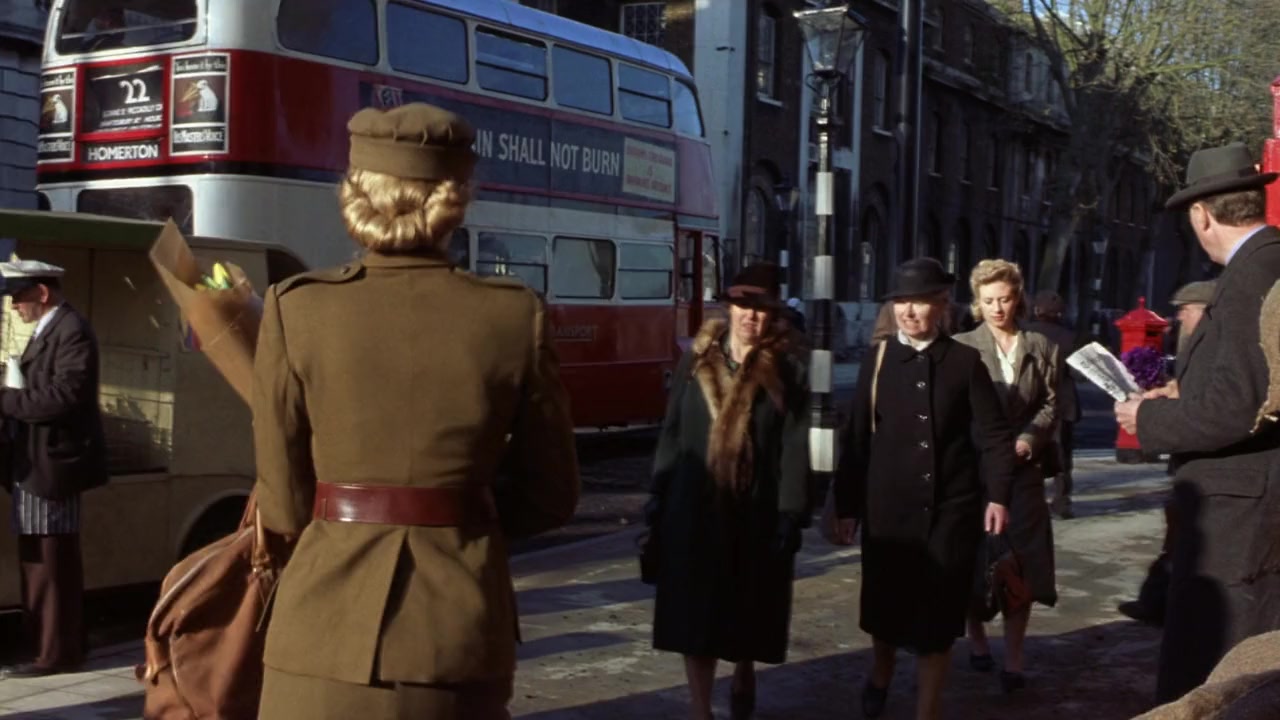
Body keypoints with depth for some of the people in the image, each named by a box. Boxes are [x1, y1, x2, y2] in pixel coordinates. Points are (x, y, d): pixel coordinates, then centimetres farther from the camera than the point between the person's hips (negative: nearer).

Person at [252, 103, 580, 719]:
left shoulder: (296, 309, -6)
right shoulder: (516, 317, -4)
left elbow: (285, 505, -1)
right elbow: (549, 497, 3)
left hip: (330, 628, -1)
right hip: (460, 631, 1)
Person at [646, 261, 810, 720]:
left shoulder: (788, 370, -2)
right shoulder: (697, 360, 5)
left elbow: (795, 448, -6)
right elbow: (671, 431, 6)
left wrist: (791, 514, -11)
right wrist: (658, 495, 2)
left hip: (758, 510, -1)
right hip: (695, 506, 1)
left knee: (750, 608, 13)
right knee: (695, 611, 1)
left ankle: (744, 678, 41)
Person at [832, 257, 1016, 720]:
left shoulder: (966, 361, 0)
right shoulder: (877, 361, 2)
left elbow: (993, 435, 0)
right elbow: (855, 439, 2)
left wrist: (998, 495, -10)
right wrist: (847, 506, 1)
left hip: (951, 511, -1)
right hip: (889, 509, 1)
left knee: (937, 618, 6)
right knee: (886, 609, 14)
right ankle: (881, 674, 45)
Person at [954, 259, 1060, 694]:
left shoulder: (1042, 349, 10)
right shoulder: (961, 347, 1)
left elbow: (1050, 406, 5)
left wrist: (1026, 441, -11)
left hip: (1023, 468, 2)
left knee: (1019, 561, 0)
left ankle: (1014, 659, 6)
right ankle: (977, 640, 27)